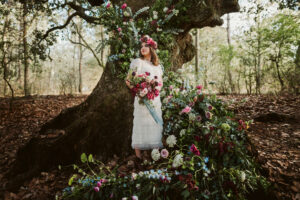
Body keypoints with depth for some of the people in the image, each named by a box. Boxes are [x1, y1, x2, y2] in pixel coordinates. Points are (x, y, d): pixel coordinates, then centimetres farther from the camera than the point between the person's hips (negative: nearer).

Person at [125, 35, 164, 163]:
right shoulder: (138, 62, 2)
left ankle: (148, 152, 17)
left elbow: (161, 83, 18)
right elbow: (128, 80, 1)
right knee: (141, 123, -4)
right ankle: (138, 153, 4)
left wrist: (156, 90, -2)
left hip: (155, 99, 5)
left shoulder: (157, 66, 16)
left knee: (154, 123, 6)